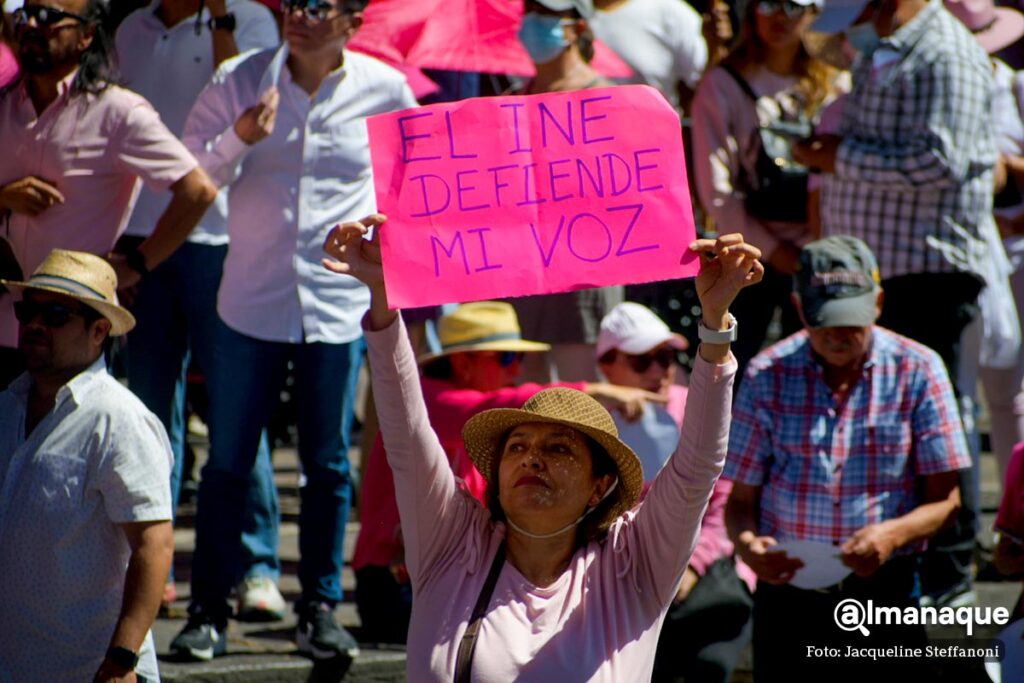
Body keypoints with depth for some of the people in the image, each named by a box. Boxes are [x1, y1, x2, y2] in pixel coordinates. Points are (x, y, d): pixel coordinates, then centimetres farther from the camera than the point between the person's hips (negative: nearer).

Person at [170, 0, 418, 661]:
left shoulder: (385, 91, -1)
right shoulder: (239, 80, -3)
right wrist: (239, 140, -19)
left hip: (339, 303, 0)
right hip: (251, 301, 0)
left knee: (328, 464, 6)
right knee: (228, 461, 2)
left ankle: (321, 608, 16)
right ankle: (209, 612, 9)